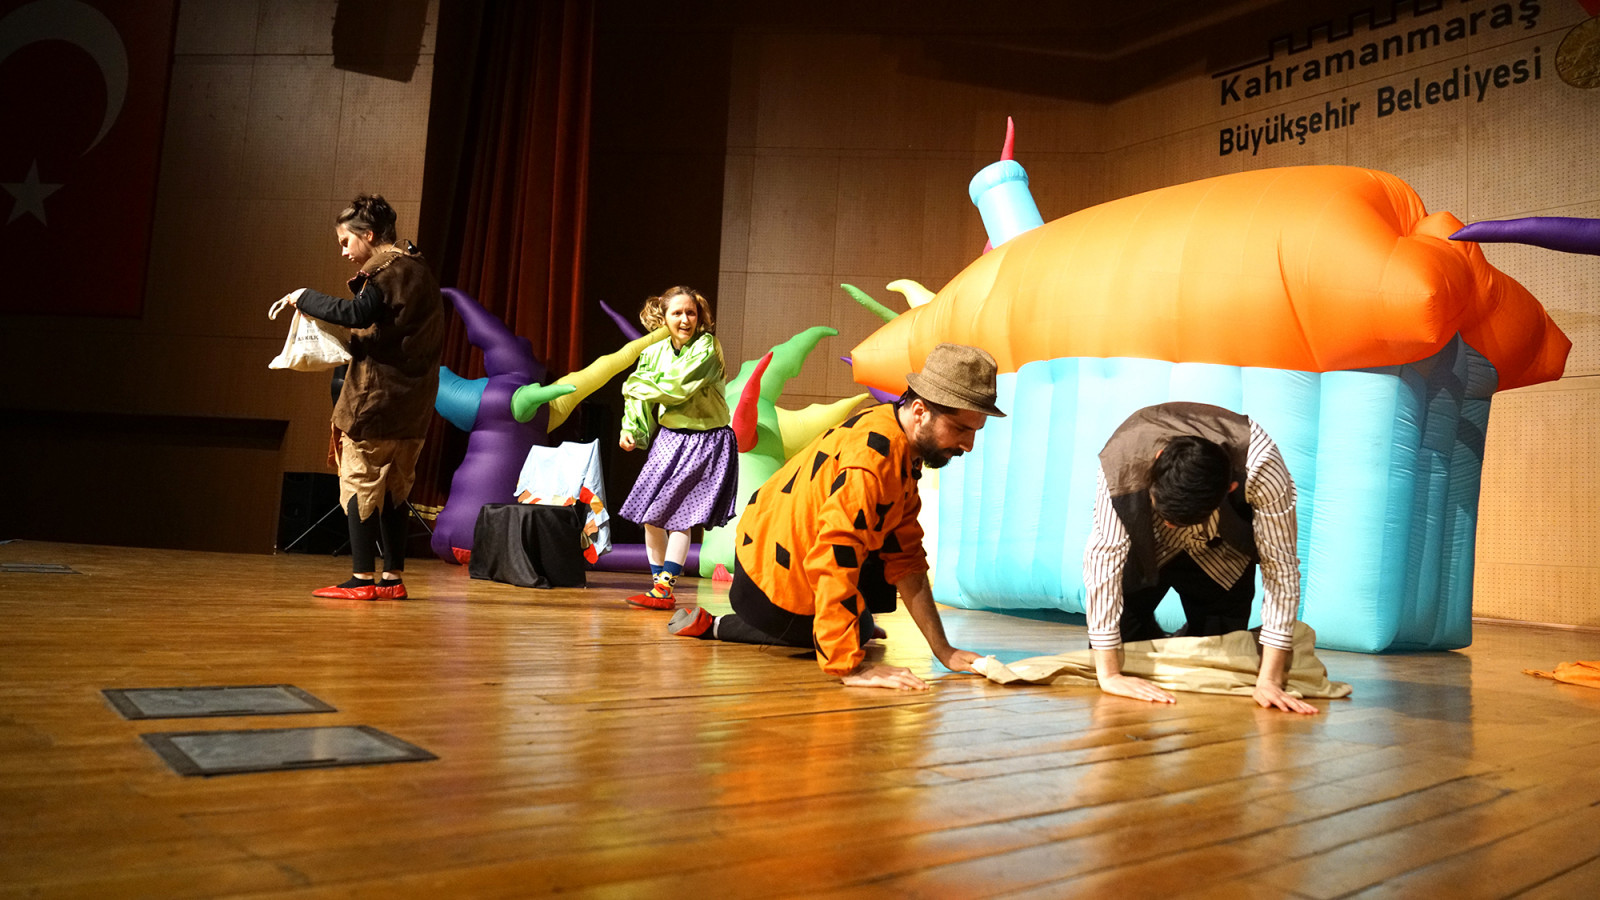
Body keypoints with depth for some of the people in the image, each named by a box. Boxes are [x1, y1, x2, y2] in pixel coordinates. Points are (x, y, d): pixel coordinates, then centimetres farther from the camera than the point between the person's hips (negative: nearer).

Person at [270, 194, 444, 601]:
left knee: (359, 483, -3)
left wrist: (305, 298, -10)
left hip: (377, 398, -9)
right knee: (393, 488, 11)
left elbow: (357, 313, -22)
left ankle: (362, 578, -1)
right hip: (410, 403, 9)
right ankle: (393, 578, 15)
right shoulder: (415, 269, 18)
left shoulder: (390, 270, -10)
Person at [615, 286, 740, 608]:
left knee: (678, 515, -8)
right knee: (650, 516, 5)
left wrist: (637, 385, -9)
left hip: (705, 442, -6)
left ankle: (664, 589, -3)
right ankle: (657, 581, 17)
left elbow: (678, 388, -22)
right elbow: (638, 395, 10)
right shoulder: (654, 351, 4)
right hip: (669, 438, 6)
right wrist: (630, 430, -6)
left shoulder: (706, 347, -13)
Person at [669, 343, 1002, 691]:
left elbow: (907, 559, -1)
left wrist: (943, 651, -6)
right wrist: (851, 666, -39)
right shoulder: (871, 457, -31)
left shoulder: (902, 449, -1)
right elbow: (834, 562, -37)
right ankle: (715, 627, 7)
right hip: (773, 581, -9)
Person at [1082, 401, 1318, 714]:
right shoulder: (1122, 459, -41)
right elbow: (1104, 554, -39)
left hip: (1221, 554, 0)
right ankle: (1154, 643, 23)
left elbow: (1281, 566, -33)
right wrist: (1109, 674, -39)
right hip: (1143, 546, 0)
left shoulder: (1262, 467, -40)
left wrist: (1269, 681, -33)